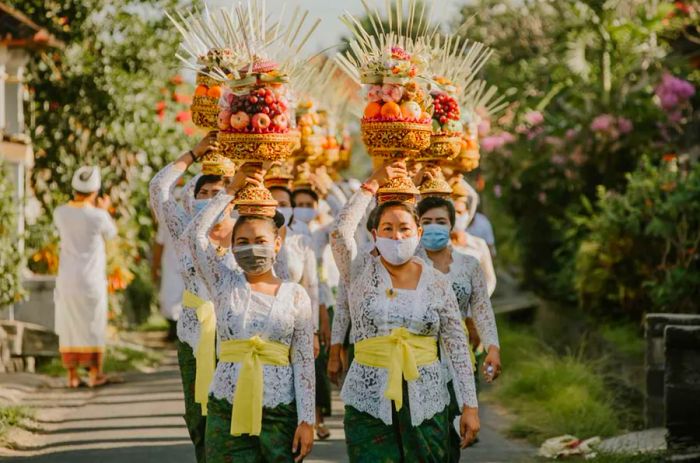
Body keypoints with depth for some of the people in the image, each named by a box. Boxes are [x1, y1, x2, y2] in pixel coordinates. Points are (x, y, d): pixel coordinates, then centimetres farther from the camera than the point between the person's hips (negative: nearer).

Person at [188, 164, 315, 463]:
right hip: (227, 412, 1)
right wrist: (232, 190, -1)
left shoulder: (295, 295, 4)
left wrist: (306, 421, -5)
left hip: (281, 413, -1)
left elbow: (304, 363, 1)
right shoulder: (225, 285, 7)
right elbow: (197, 235, -3)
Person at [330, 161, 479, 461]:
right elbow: (340, 232, -16)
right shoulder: (361, 273, 2)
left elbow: (457, 347, 5)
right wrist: (372, 184, -11)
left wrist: (470, 405, 0)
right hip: (369, 402, -1)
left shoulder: (437, 283, 5)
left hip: (426, 402, 1)